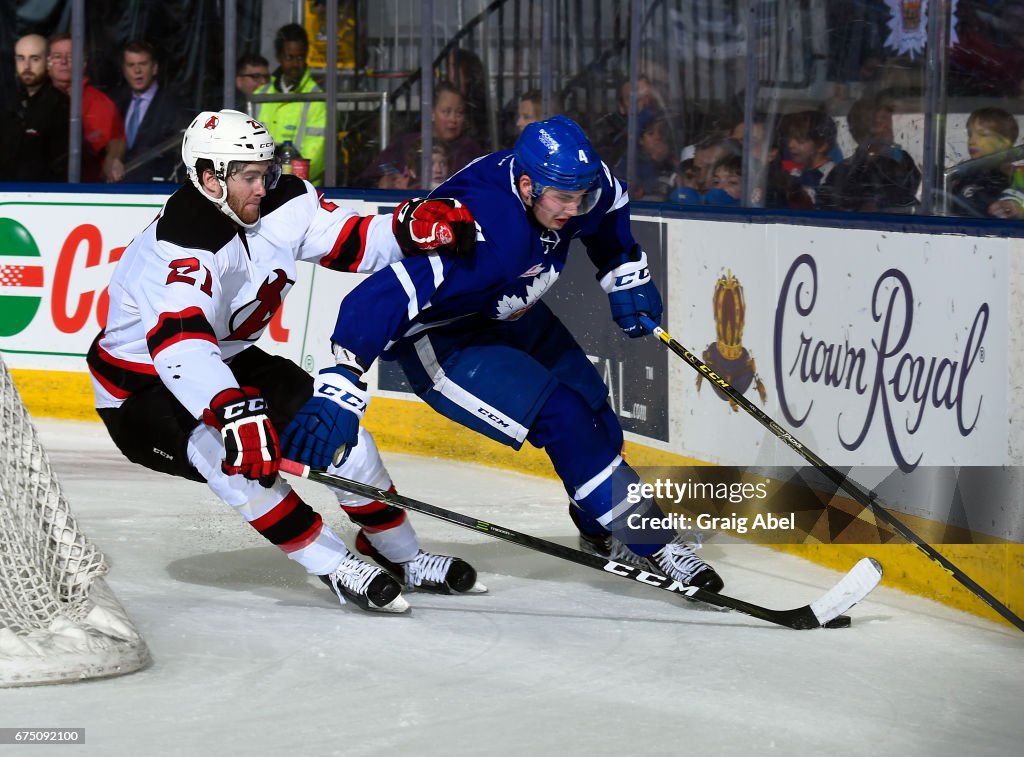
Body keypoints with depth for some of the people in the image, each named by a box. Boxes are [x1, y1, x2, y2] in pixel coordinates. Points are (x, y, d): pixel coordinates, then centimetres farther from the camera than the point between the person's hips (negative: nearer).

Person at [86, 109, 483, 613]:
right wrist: (232, 412, -64)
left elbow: (350, 242, -2)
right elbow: (179, 345, -50)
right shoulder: (178, 247, -35)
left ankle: (399, 556, 14)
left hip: (228, 362, 8)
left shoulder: (283, 203, -10)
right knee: (234, 450, -35)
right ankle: (335, 568, -27)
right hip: (141, 388, -8)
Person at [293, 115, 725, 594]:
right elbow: (382, 298, -48)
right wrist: (342, 383, -56)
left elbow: (609, 207, 12)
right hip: (440, 340, -8)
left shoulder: (570, 182, -16)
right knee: (562, 419, -20)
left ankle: (601, 529, 32)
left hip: (510, 317, 8)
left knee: (595, 418, 5)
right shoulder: (482, 235, -41)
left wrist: (626, 275, 8)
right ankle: (650, 542, -10)